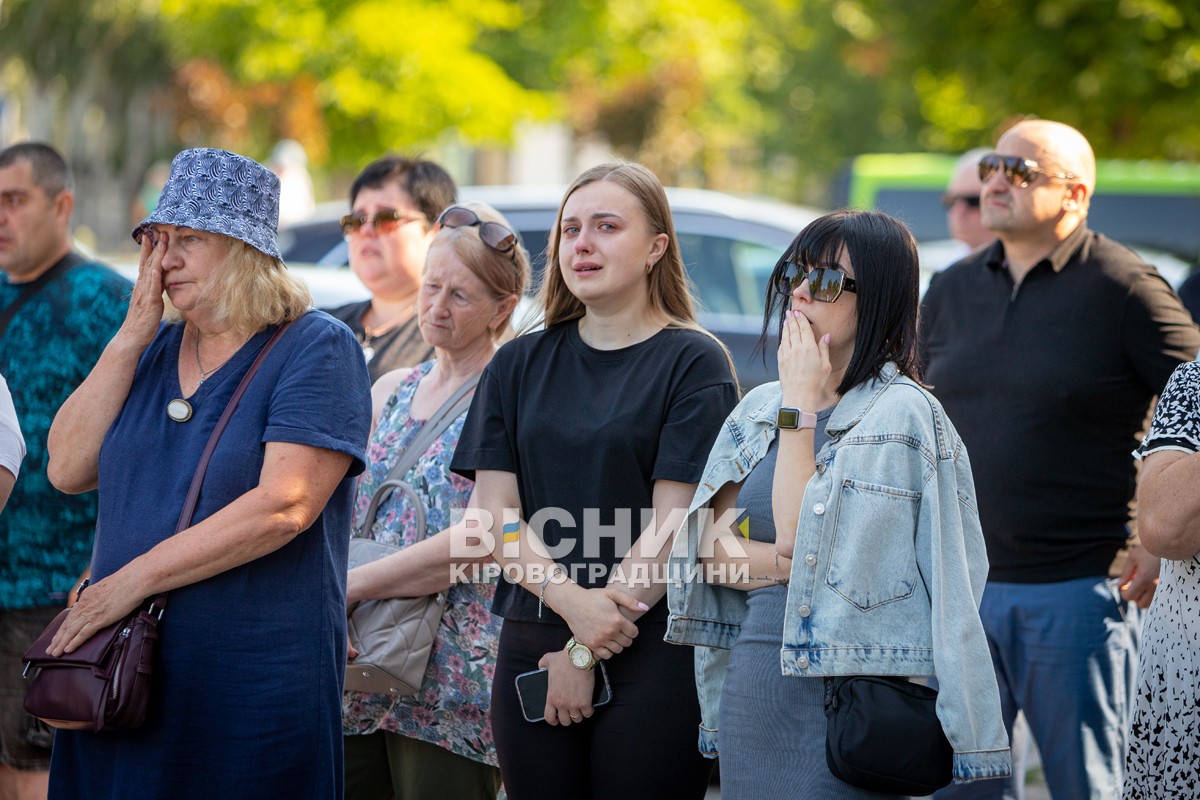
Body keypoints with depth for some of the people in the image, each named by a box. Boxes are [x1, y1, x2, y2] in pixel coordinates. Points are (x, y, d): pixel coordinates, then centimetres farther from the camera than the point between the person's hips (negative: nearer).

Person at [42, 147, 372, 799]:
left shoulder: (317, 349, -7)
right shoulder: (154, 348, 14)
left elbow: (285, 507, -18)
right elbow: (68, 470, 4)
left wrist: (132, 579, -16)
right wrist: (132, 338, -3)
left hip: (254, 685, -6)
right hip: (123, 668, 6)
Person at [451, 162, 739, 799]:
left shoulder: (693, 363, -2)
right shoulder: (520, 365, 12)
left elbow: (671, 526, -9)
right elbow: (495, 516, 3)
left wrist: (586, 654, -11)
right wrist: (574, 604, -14)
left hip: (652, 652, -4)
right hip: (531, 648, 4)